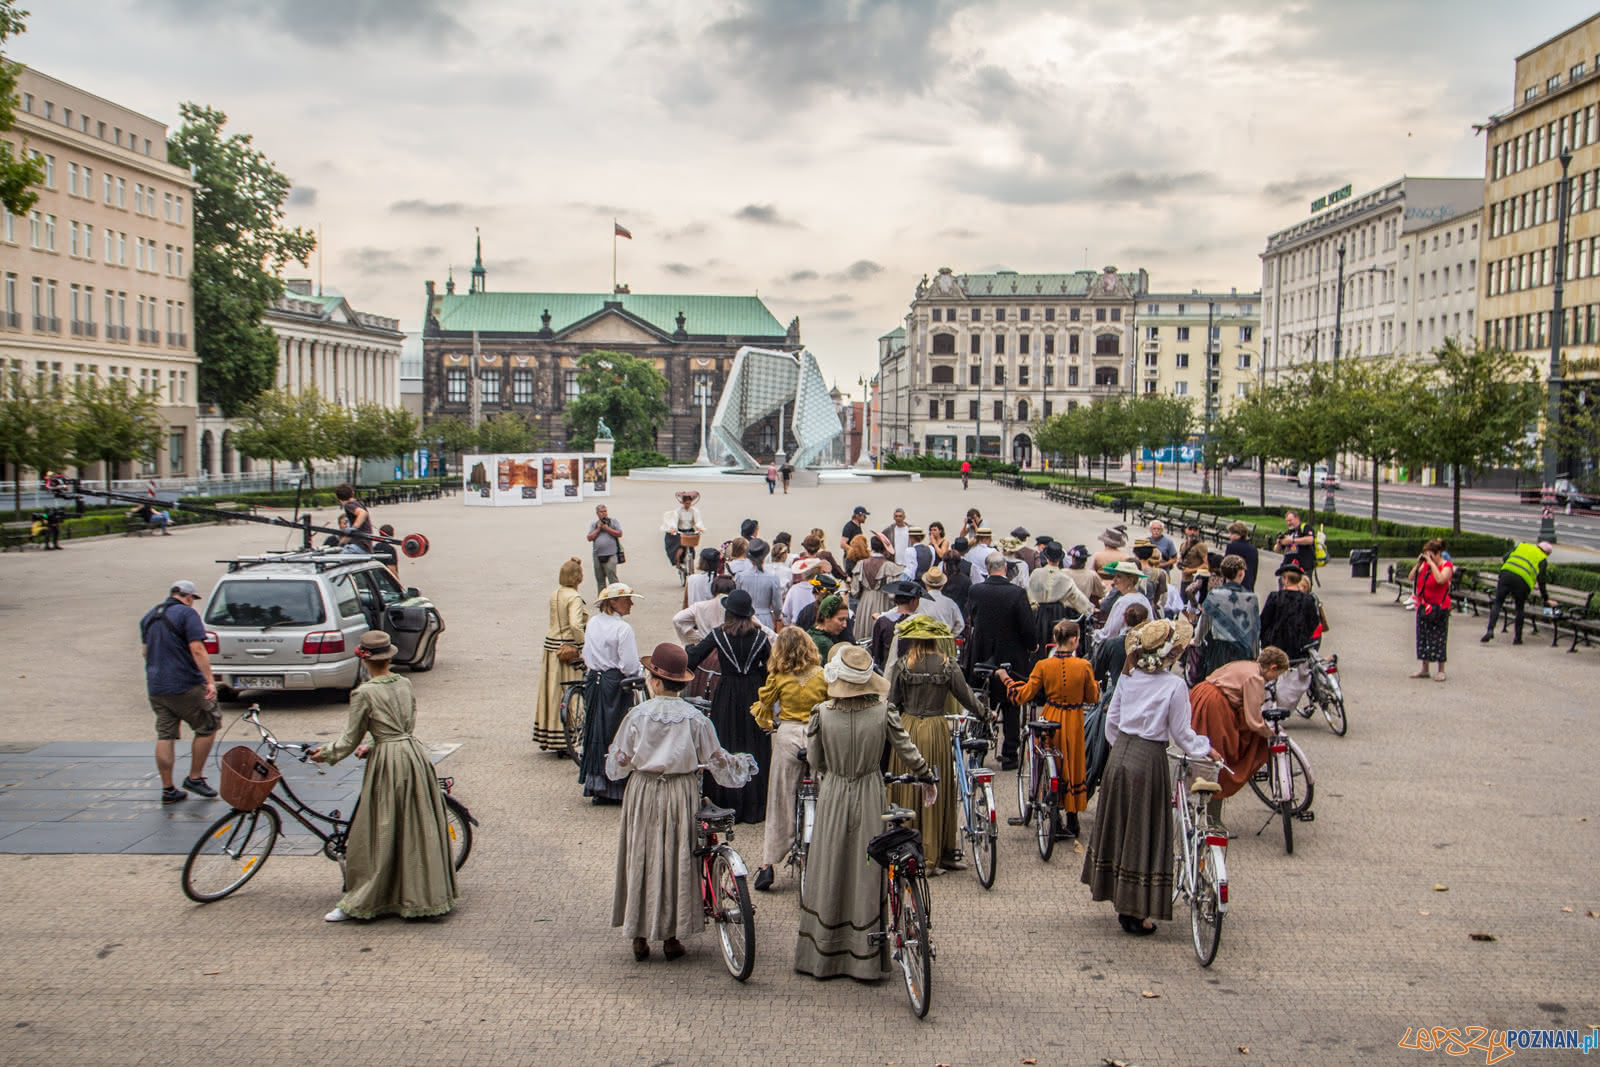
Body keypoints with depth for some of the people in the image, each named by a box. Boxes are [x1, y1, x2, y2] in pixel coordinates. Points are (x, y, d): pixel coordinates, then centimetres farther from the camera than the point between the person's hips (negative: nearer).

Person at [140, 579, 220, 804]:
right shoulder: (187, 613, -9)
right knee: (208, 726, 8)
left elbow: (145, 651, 25)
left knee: (165, 736, 9)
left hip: (156, 687, 7)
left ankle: (168, 790, 11)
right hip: (186, 685, -7)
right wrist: (210, 682, -21)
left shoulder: (149, 616, 15)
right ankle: (195, 778, 9)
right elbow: (197, 650, -19)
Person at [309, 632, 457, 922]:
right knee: (420, 829, 12)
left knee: (378, 835, 3)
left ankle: (359, 902, 12)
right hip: (416, 755, 6)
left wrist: (326, 754, 15)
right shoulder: (405, 685, 7)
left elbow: (350, 740, -3)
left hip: (388, 762, -6)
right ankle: (425, 895, 21)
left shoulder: (364, 693, -10)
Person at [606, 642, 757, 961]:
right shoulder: (695, 717, -8)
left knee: (641, 859, 11)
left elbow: (618, 764, -3)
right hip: (682, 795, 0)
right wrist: (743, 763, 16)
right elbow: (716, 760, -2)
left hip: (643, 794, 0)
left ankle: (640, 937, 15)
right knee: (678, 859, 11)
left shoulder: (638, 714, -9)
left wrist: (613, 754, 20)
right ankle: (672, 937, 17)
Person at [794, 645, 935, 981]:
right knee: (867, 874, 9)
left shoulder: (821, 714, -11)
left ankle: (822, 954, 22)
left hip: (832, 797, 0)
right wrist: (928, 780, 17)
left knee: (829, 874, 11)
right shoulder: (883, 712, -10)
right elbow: (908, 751, 0)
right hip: (870, 798, 0)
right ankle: (867, 960, 15)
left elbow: (813, 761, -1)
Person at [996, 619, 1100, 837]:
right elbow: (1093, 698, -2)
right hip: (1074, 723, 0)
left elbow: (1023, 696, -8)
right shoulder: (1083, 666, -13)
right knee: (1073, 767, 15)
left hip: (1050, 721, 0)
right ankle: (1071, 821, 23)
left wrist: (1006, 678, 5)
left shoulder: (1043, 666, -11)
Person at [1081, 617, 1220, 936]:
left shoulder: (1128, 677, 4)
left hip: (1119, 756, 5)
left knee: (1117, 826, 16)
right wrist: (1206, 749, 11)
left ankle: (1120, 900, 29)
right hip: (1149, 760, -5)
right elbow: (1181, 733, -6)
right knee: (1145, 834, 3)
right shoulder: (1174, 685, -11)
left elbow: (1111, 721, 9)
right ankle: (1138, 912, 9)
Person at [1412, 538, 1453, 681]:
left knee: (1438, 639, -2)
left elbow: (1440, 579, -27)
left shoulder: (1446, 566, -9)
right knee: (1423, 637, 10)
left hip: (1439, 607, -6)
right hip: (1423, 607, 6)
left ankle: (1441, 671, 6)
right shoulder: (1425, 565, 10)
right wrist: (1418, 564, -3)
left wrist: (1431, 563, -22)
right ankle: (1424, 669, 19)